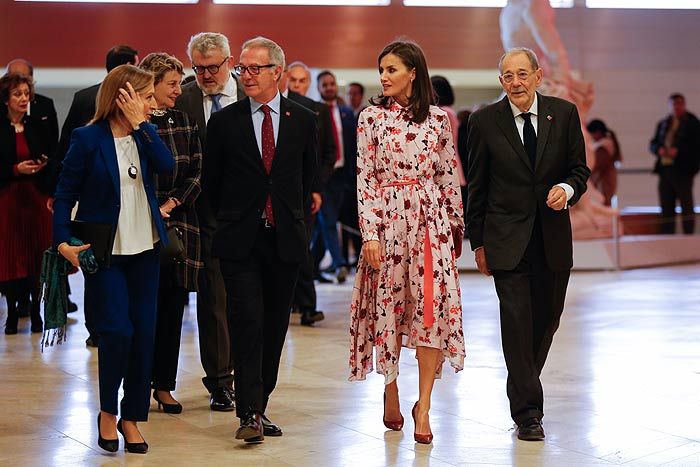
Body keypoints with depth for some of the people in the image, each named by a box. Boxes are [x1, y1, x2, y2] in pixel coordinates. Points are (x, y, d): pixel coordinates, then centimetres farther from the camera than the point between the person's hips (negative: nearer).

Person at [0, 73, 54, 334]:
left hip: (36, 197, 2)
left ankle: (35, 312, 10)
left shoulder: (38, 127, 7)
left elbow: (54, 157, 11)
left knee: (38, 252, 1)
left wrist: (44, 165, -9)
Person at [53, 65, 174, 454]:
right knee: (117, 330, -10)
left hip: (145, 249, 5)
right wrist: (64, 241, -14)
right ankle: (108, 411, 12)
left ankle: (132, 417, 15)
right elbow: (65, 194, -4)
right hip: (103, 250, -4)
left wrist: (139, 125, -14)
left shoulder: (145, 134, 5)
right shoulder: (88, 139, -8)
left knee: (144, 331, 3)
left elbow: (167, 166, -13)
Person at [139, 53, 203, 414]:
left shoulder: (183, 121, 11)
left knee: (174, 305, 5)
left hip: (180, 223, 4)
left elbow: (197, 171, 7)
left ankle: (164, 384, 13)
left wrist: (174, 203, -6)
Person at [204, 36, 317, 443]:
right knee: (247, 322, -9)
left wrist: (297, 216, 13)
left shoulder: (303, 120, 6)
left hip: (286, 239, 2)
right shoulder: (224, 122, 2)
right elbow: (212, 180, 10)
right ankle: (250, 413, -10)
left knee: (275, 326, 7)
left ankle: (259, 405, 17)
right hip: (240, 241, -2)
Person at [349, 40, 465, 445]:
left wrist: (456, 225, 10)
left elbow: (449, 177, 11)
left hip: (431, 222, 1)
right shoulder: (372, 117, 2)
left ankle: (424, 407, -2)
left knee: (433, 308, -6)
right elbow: (365, 178, -2)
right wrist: (369, 233, -9)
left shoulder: (438, 119, 6)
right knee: (387, 307, 3)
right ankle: (391, 397, 20)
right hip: (387, 221, -1)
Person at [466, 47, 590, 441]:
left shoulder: (564, 113, 2)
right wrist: (478, 241, 4)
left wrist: (567, 189, -14)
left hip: (554, 237, 3)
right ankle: (527, 411, -2)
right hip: (507, 238, -2)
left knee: (548, 318, 11)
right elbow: (477, 186, 4)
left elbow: (580, 168, 10)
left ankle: (525, 383, 36)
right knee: (517, 320, -8)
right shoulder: (485, 121, -2)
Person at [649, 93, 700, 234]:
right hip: (664, 168, 5)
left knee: (686, 207, -2)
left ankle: (688, 237, 1)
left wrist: (678, 151, -19)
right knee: (666, 208, 6)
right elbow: (653, 144, 18)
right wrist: (659, 149, -4)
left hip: (682, 170, -5)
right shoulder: (663, 124, 17)